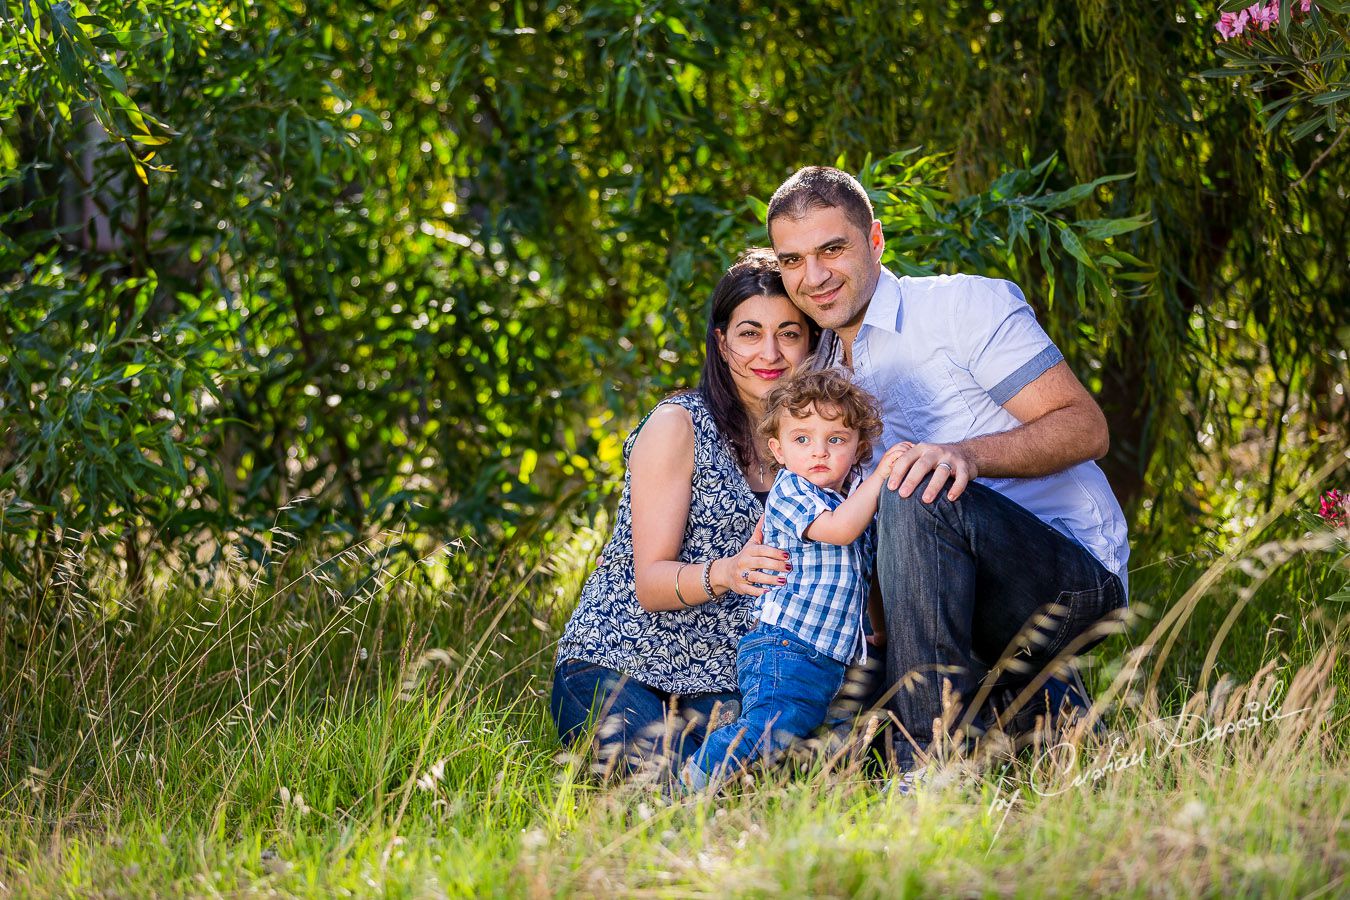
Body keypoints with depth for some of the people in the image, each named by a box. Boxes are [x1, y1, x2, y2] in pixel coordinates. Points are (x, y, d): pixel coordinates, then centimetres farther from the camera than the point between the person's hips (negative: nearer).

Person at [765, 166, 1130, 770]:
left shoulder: (965, 305, -6)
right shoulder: (823, 375, 16)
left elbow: (1086, 428, -14)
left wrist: (969, 454, -31)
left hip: (1077, 578, -8)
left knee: (918, 492, -32)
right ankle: (1037, 701, 16)